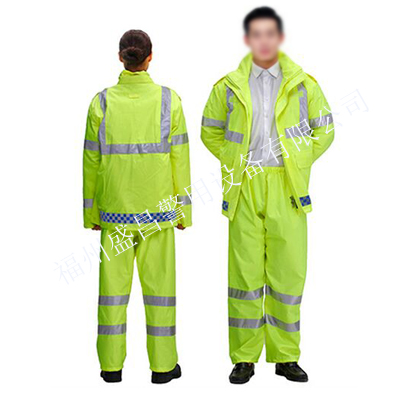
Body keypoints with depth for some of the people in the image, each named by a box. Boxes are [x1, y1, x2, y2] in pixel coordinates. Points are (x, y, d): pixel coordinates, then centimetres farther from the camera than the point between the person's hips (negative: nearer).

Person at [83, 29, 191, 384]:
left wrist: (91, 211, 9)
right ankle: (162, 364, 15)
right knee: (159, 280, 7)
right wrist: (184, 208, 5)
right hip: (158, 206, -1)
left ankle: (112, 364, 16)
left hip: (115, 207, 1)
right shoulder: (169, 100, -6)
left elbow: (92, 161, 0)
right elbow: (179, 159, -4)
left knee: (114, 279, 9)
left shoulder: (102, 102, -4)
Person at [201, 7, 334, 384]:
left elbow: (324, 130, 14)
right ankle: (245, 358, 14)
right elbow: (210, 132, 16)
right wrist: (235, 164, 7)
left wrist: (298, 164, 6)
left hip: (288, 190, 0)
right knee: (245, 272, 2)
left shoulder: (303, 84, 6)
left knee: (289, 272, 2)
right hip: (244, 189, 0)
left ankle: (285, 356, 16)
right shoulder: (228, 86, 6)